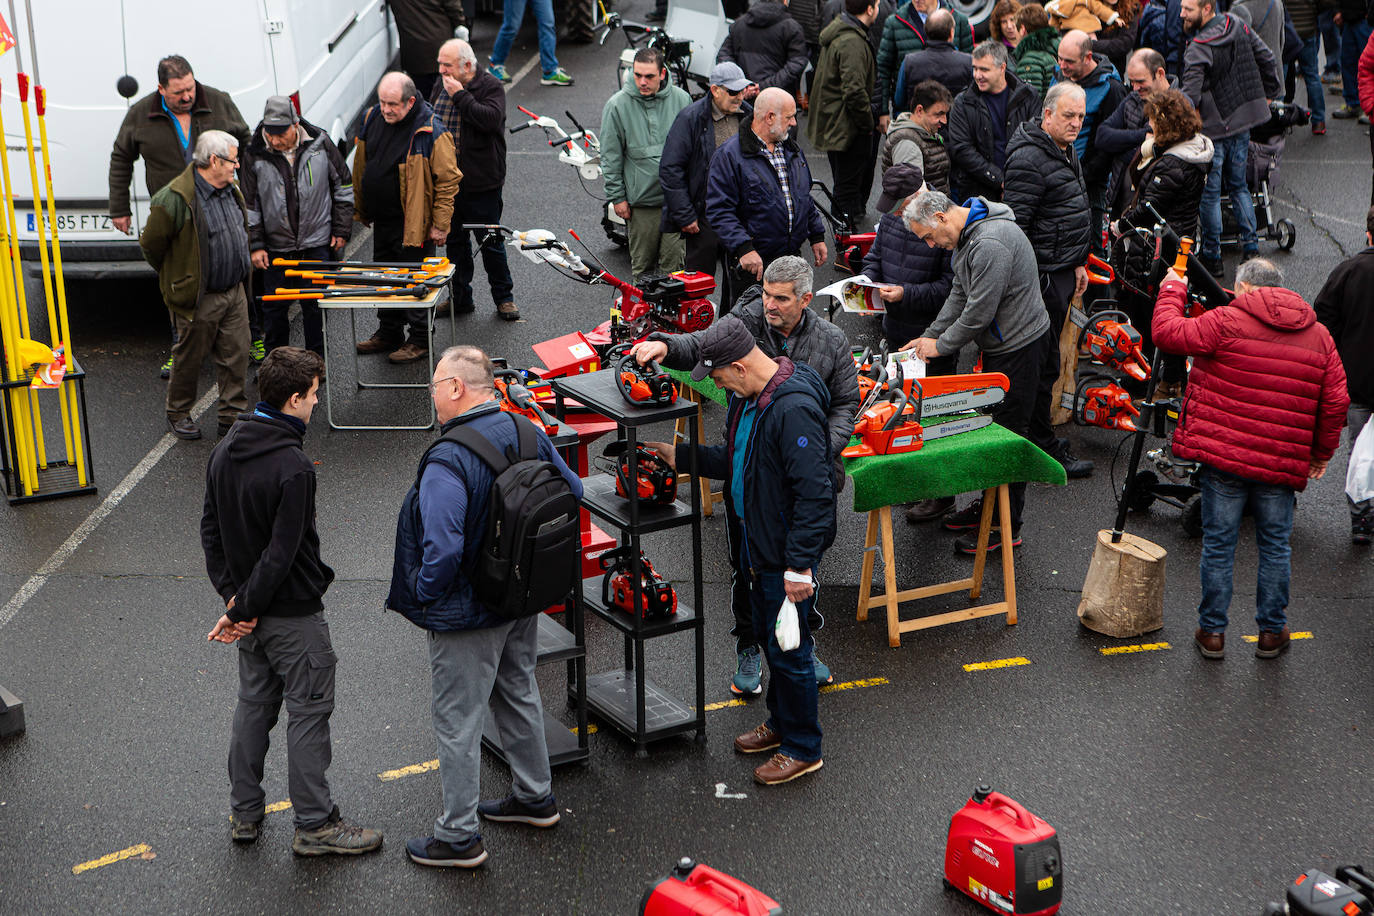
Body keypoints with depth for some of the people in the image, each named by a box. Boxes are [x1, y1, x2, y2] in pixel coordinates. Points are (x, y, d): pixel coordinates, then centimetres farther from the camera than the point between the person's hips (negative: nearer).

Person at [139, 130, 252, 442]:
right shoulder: (175, 198, -19)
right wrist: (175, 277, 1)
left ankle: (232, 415, 20)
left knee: (237, 355, 8)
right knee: (190, 357, 6)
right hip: (198, 299, -7)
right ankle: (178, 414, 23)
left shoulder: (231, 191, 8)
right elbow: (151, 244, -11)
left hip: (235, 291, 7)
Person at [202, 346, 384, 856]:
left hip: (252, 611, 8)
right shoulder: (293, 468, -24)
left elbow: (210, 531, 6)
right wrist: (240, 609, -13)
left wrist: (234, 597, 4)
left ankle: (244, 814, 28)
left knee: (253, 705, 19)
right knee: (308, 713, 3)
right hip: (293, 614, -8)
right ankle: (314, 826, 11)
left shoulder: (224, 452, 2)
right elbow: (282, 554, -24)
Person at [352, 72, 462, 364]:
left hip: (414, 224, -7)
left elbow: (448, 179, -16)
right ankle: (389, 334, 34)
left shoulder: (430, 132, -20)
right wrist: (360, 209, 17)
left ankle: (421, 340, 16)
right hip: (381, 220, 7)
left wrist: (440, 224, -16)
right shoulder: (373, 119, 0)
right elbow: (361, 167, 13)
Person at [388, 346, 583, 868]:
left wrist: (423, 595, -14)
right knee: (519, 696, 25)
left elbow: (442, 550, -33)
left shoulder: (447, 462, -28)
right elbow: (573, 494, 8)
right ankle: (535, 798, 40)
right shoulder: (528, 434, -4)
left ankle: (458, 836, 16)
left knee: (458, 722, 5)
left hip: (465, 615, -8)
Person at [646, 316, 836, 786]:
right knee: (767, 637, 22)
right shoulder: (747, 397, 4)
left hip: (789, 552, -10)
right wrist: (681, 456, 12)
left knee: (788, 648, 2)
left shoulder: (794, 408, -28)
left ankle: (803, 749, 18)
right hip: (757, 544, 10)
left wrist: (800, 565, -26)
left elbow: (814, 492, -28)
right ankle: (781, 723, 41)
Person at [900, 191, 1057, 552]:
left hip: (1020, 351, -10)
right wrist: (929, 335, 7)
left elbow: (979, 311, -24)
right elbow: (959, 295, 16)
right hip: (999, 347, 10)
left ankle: (1006, 528, 3)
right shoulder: (966, 236, 8)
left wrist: (940, 345, -11)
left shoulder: (991, 243, -26)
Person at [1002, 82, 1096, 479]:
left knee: (1044, 358, 17)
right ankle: (1043, 447, 2)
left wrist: (1079, 263, 25)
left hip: (1062, 271, 10)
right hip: (1041, 274, -10)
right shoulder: (1029, 158, -19)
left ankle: (1039, 433, 28)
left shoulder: (1065, 152, 15)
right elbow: (1014, 223, -22)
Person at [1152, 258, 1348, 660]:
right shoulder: (1319, 336, 6)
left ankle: (1212, 631, 16)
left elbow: (1168, 333, -7)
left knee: (1218, 544, 7)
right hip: (1281, 464, 3)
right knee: (1274, 546, 15)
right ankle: (1271, 631, 22)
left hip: (1224, 459, -3)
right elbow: (1335, 401, 5)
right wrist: (1322, 453, 16)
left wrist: (1172, 290, 10)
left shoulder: (1226, 322, -8)